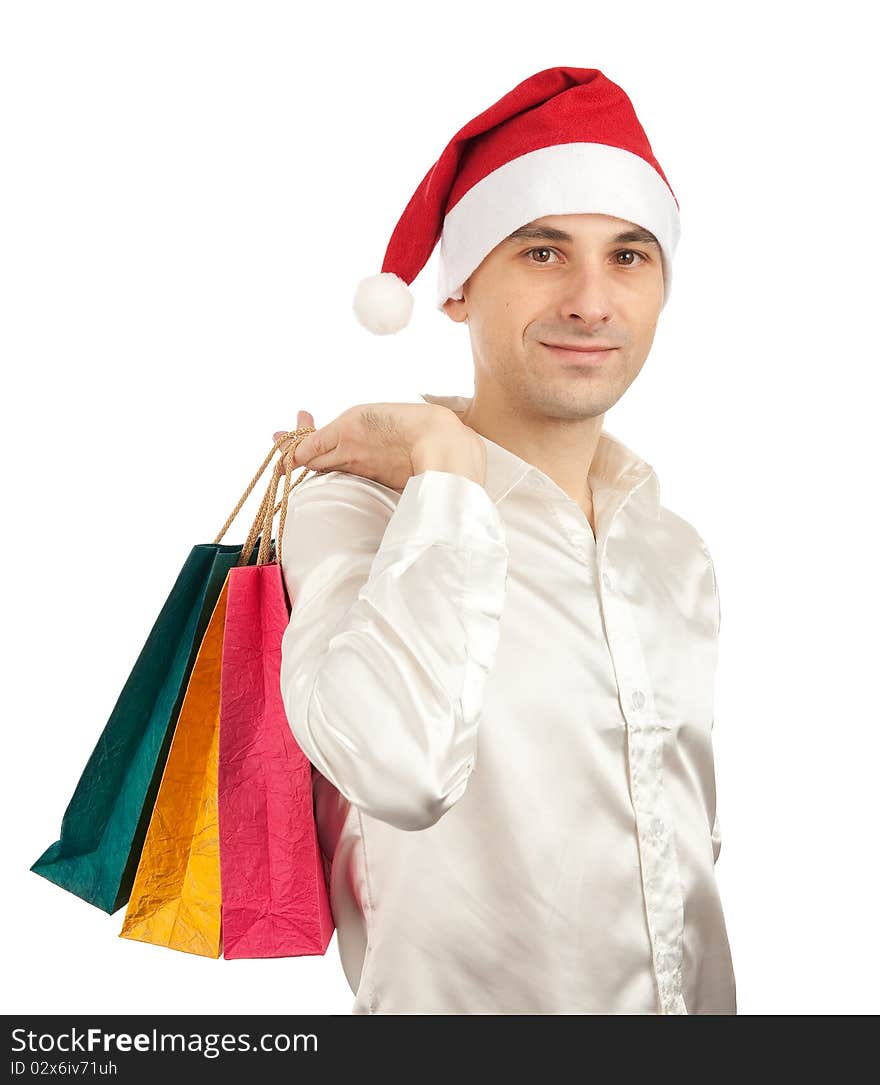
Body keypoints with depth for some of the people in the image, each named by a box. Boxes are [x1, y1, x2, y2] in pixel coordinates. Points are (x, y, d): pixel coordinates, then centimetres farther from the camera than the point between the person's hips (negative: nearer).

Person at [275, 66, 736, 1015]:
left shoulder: (679, 554, 3)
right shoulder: (356, 505, -17)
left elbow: (691, 842, 12)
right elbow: (399, 766, -37)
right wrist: (447, 462, -26)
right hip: (460, 999, -5)